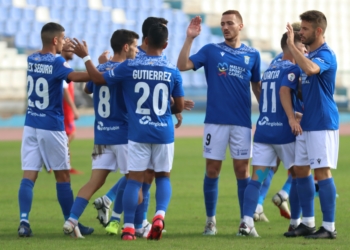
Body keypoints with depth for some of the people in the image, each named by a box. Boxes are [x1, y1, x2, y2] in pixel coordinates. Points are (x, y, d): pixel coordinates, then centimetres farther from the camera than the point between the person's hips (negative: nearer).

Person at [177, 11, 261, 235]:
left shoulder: (252, 55, 8)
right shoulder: (211, 50, 4)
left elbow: (257, 86, 16)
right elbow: (183, 65, -6)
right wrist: (190, 39, -14)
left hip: (242, 121, 0)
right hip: (215, 120, 0)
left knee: (242, 170, 1)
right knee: (212, 170, 2)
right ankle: (211, 220, 11)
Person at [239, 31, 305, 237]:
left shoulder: (270, 69, 19)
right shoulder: (292, 68, -6)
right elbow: (284, 90, -23)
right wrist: (292, 118, -31)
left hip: (263, 130, 6)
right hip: (283, 131, -6)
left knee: (257, 177, -3)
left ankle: (247, 221, -17)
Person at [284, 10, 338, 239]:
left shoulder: (325, 55, -14)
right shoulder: (310, 56, 15)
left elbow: (310, 69, -37)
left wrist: (292, 45, -31)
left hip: (322, 123, -9)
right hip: (306, 124, 9)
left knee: (322, 172, -9)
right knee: (301, 170, 10)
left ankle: (329, 227, -6)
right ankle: (308, 223, 17)